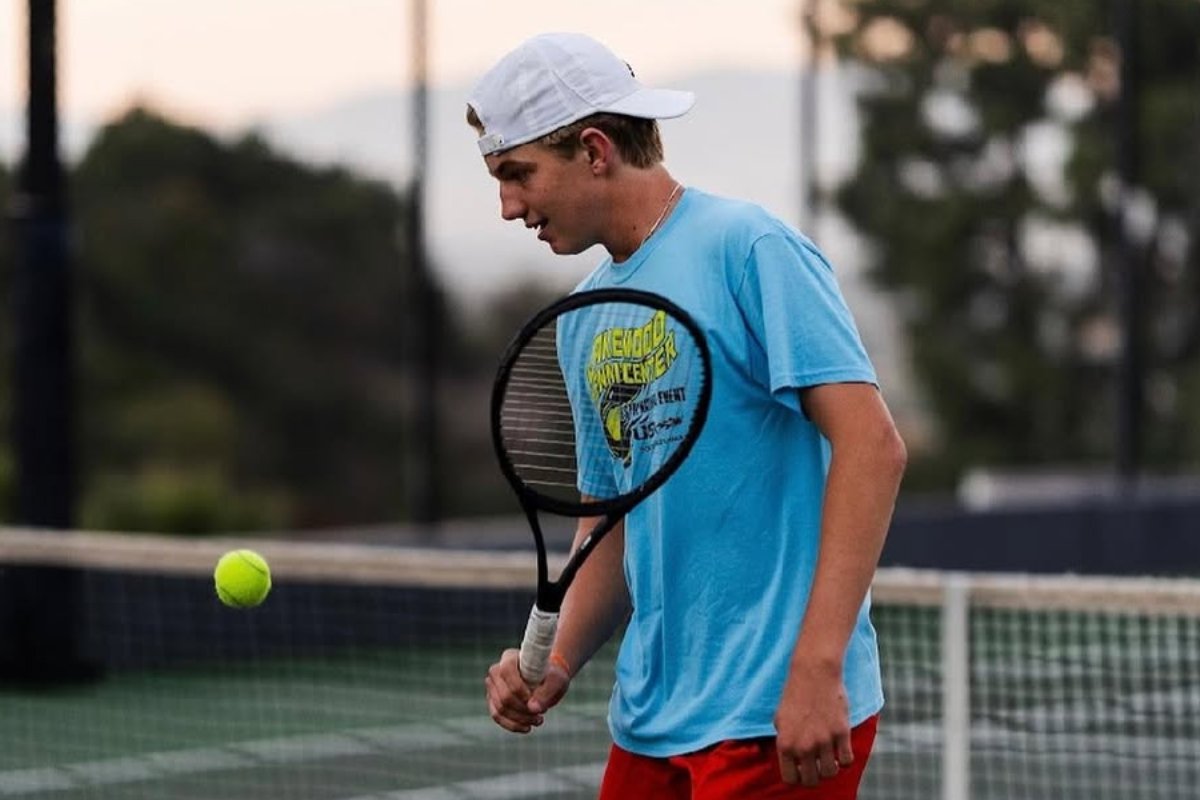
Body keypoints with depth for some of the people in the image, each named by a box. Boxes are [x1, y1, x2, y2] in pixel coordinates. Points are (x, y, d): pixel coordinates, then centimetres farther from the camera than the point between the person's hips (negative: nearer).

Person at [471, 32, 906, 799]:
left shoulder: (748, 248, -10)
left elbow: (871, 444, -18)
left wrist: (818, 666, -24)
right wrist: (557, 663, 2)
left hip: (779, 717, -8)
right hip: (650, 720, 8)